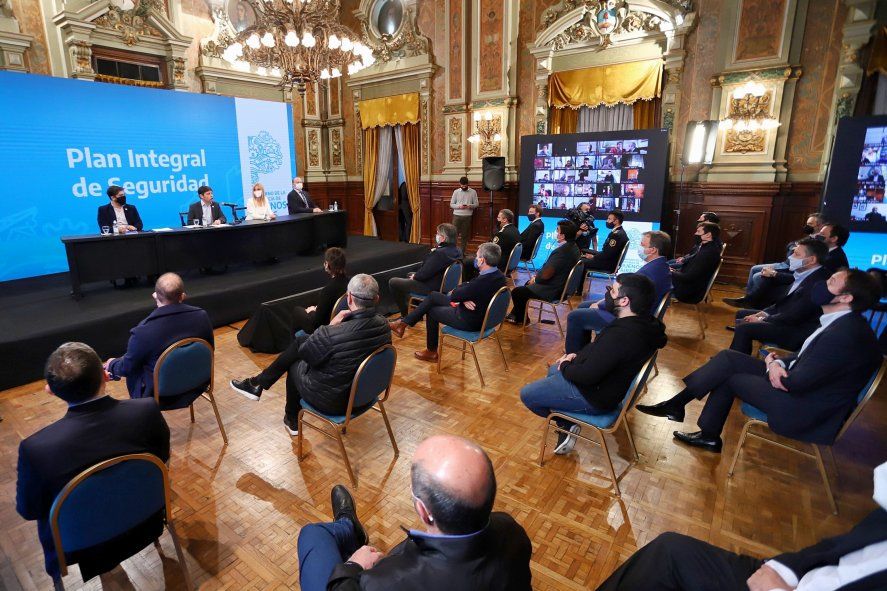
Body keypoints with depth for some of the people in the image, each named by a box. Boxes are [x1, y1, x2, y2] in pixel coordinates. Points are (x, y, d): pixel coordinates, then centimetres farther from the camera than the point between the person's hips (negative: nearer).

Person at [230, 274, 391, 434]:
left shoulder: (333, 334, -34)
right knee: (300, 340, 13)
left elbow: (304, 353, -13)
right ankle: (259, 383, 33)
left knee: (294, 364, 24)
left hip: (331, 401, -6)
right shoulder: (384, 325, -15)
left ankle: (292, 421, 43)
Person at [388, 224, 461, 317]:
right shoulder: (457, 250, -3)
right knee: (409, 275, 34)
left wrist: (415, 276, -7)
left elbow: (423, 274, -26)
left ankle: (405, 315, 15)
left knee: (392, 282, 1)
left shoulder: (440, 253, -32)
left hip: (431, 288, -10)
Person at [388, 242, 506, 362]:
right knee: (433, 296, 10)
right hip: (481, 314, 9)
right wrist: (464, 299, -15)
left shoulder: (482, 282, -35)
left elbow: (453, 296, -20)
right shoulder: (498, 274, -6)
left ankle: (431, 352, 31)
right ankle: (403, 323, 19)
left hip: (470, 321, -8)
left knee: (431, 311, 14)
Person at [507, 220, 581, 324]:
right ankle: (515, 314, 37)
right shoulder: (573, 247, 2)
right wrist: (537, 275, 5)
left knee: (516, 292, 3)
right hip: (562, 285, 10)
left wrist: (535, 279, -6)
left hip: (552, 291, -10)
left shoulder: (562, 251, -29)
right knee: (527, 284, 28)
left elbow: (546, 274, -26)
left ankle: (521, 319, 25)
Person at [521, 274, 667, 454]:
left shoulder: (621, 335, -36)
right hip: (608, 383, 10)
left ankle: (566, 424, 16)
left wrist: (565, 366, -12)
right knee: (553, 369, 31)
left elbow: (587, 376, -31)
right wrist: (577, 355, 2)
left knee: (526, 394, -2)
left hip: (594, 398, -10)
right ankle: (567, 426, 21)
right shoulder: (641, 321, -5)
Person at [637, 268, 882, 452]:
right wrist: (778, 362, -5)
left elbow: (795, 384, -26)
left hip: (805, 411, -8)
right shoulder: (841, 323, 3)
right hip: (802, 384, 8)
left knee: (728, 377, -6)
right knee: (729, 359, -1)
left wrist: (772, 364, -6)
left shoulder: (844, 334, -27)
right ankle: (675, 404, 3)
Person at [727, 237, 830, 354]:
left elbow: (794, 317, -23)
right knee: (741, 315, 13)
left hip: (797, 332, -10)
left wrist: (762, 320, -12)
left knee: (744, 328, -23)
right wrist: (764, 313, 2)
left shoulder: (818, 283, -25)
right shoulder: (804, 274, 4)